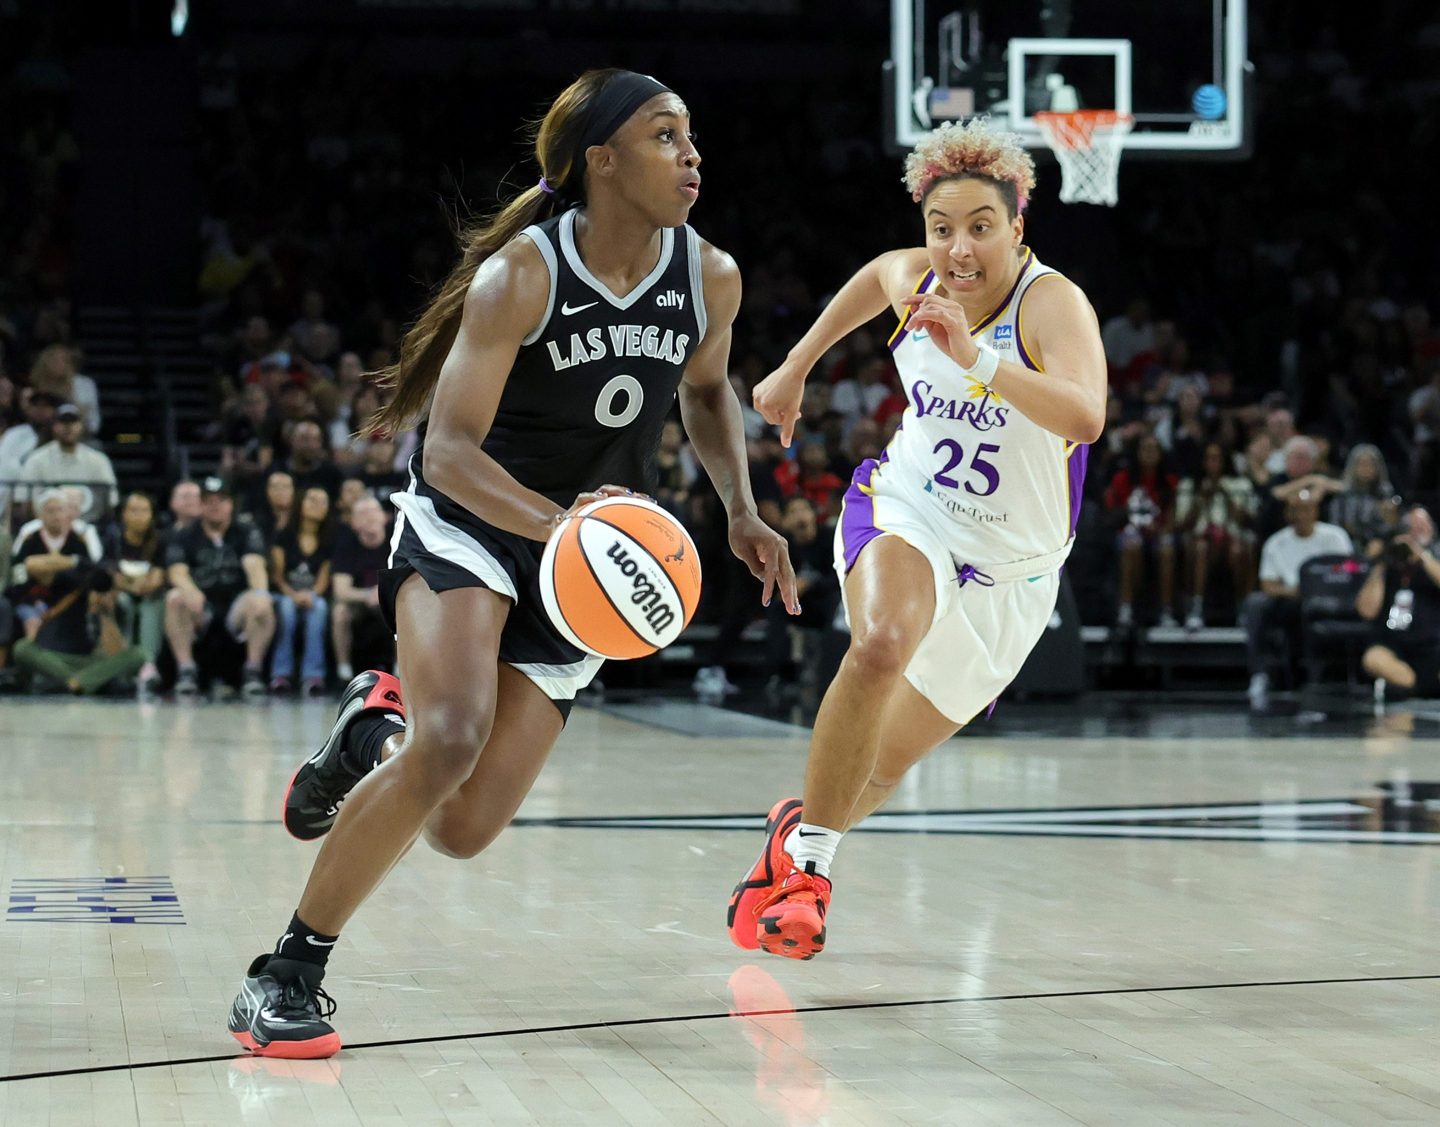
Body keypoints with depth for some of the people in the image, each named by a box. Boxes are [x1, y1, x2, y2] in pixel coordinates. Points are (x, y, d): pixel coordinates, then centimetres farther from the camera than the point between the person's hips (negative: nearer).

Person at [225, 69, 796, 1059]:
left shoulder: (710, 279, -5)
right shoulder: (522, 274, -19)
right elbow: (449, 450, -23)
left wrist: (742, 511, 4)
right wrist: (554, 522, -40)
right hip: (468, 524, -5)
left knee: (464, 830, -4)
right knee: (452, 738, -32)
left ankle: (377, 728, 31)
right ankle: (288, 975, -17)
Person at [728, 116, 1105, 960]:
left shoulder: (1052, 303, -26)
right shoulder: (914, 279, -11)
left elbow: (1086, 418, -45)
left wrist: (976, 358, -56)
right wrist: (797, 368, 22)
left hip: (1009, 569, -1)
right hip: (907, 509, 1)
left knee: (888, 765, 9)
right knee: (883, 643, -34)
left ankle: (805, 834, 44)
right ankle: (806, 858, -18)